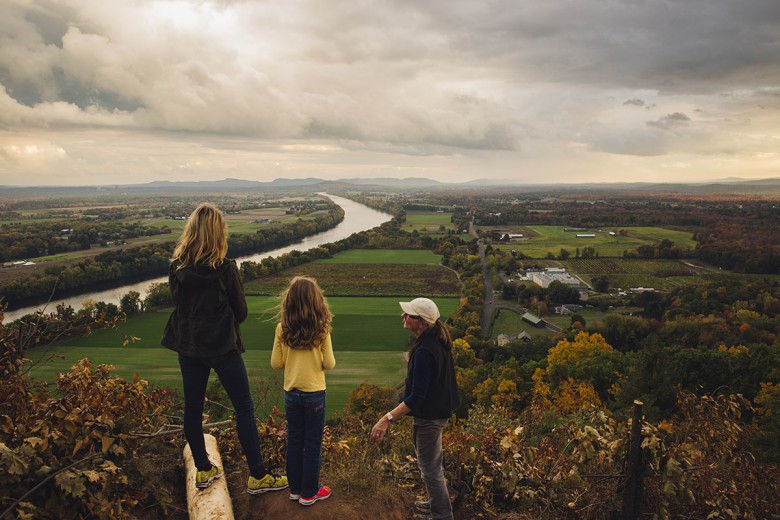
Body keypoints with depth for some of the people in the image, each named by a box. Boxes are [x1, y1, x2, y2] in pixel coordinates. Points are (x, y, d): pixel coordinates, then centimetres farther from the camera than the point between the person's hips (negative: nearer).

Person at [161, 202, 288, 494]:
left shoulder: (177, 268, -4)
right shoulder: (226, 269, -15)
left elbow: (178, 303, 9)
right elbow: (240, 312, -7)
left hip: (189, 346, 5)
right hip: (223, 346, -5)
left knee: (193, 407, 15)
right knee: (244, 408, 4)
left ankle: (203, 470, 28)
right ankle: (257, 475, 9)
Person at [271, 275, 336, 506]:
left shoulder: (283, 329, -9)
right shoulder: (321, 329, -15)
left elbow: (276, 363, -4)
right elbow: (329, 364, -11)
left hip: (291, 393, 3)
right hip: (314, 393, -3)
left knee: (294, 441, 17)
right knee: (312, 443, 11)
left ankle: (295, 489, 30)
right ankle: (309, 492, 22)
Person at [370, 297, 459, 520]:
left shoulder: (424, 352, -32)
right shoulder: (439, 339, -2)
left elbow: (416, 397, -32)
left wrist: (387, 418, -34)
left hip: (429, 415, -10)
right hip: (439, 408, 10)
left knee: (429, 467, 8)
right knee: (432, 462, 27)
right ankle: (437, 502, 46)